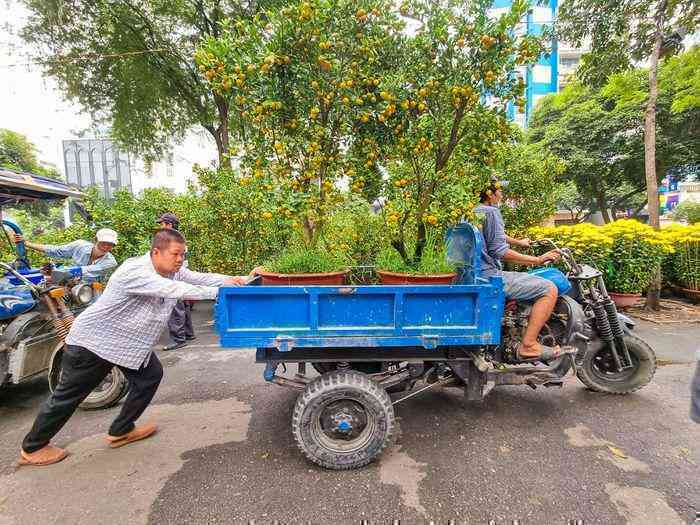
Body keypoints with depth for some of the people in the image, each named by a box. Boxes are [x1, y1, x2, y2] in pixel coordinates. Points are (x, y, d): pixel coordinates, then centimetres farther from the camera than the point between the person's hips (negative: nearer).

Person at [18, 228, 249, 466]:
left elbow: (200, 278, -11)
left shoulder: (173, 270, -6)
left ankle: (121, 431, 20)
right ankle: (32, 447, 31)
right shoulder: (134, 271, -32)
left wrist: (230, 280, -27)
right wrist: (218, 291, -41)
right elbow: (173, 290, -41)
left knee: (151, 375, 3)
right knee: (68, 396, 8)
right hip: (94, 341, -8)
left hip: (130, 342, 8)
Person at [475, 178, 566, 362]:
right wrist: (538, 260, -12)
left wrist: (519, 242, 47)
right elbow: (500, 252, -19)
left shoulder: (473, 212, 18)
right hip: (490, 276, -10)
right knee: (549, 289, -11)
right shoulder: (491, 211, -11)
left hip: (474, 276, 10)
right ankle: (528, 345, -11)